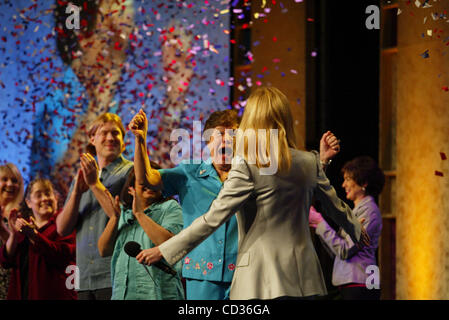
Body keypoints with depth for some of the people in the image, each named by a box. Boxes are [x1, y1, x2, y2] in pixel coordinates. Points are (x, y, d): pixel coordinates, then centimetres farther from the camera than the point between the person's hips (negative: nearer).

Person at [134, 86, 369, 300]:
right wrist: (356, 230, 43)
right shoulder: (310, 163, 6)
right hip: (302, 274, 6)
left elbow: (213, 218, -12)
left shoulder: (247, 167, -11)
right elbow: (335, 206, 21)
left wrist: (164, 250, -7)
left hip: (262, 279, -6)